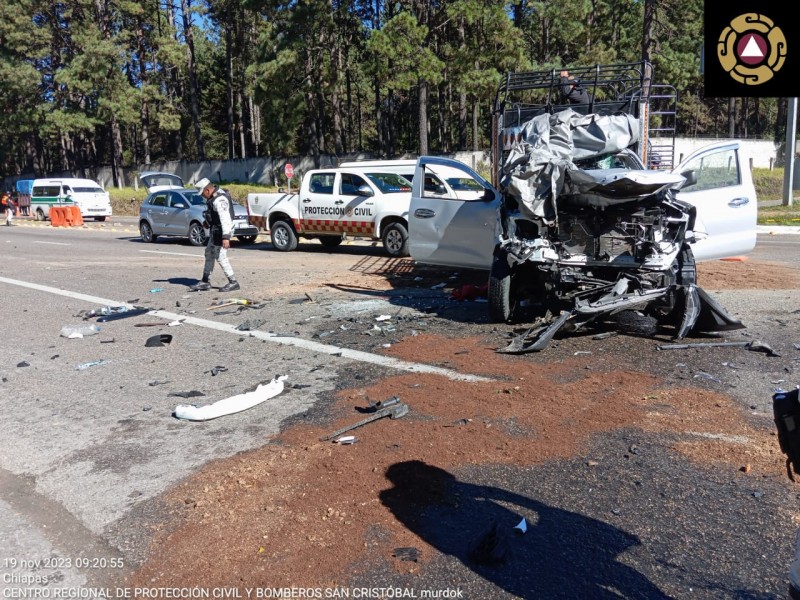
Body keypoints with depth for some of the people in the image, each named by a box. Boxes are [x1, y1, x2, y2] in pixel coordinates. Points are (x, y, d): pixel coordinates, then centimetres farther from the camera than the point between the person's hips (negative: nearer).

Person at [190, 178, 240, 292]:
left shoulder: (219, 200, -24)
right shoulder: (216, 195, 9)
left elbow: (225, 219, -30)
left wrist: (225, 237, -35)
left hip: (220, 231, -11)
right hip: (215, 230, 11)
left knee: (221, 257, -6)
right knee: (209, 254, 16)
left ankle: (233, 282, 2)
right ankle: (205, 282, 25)